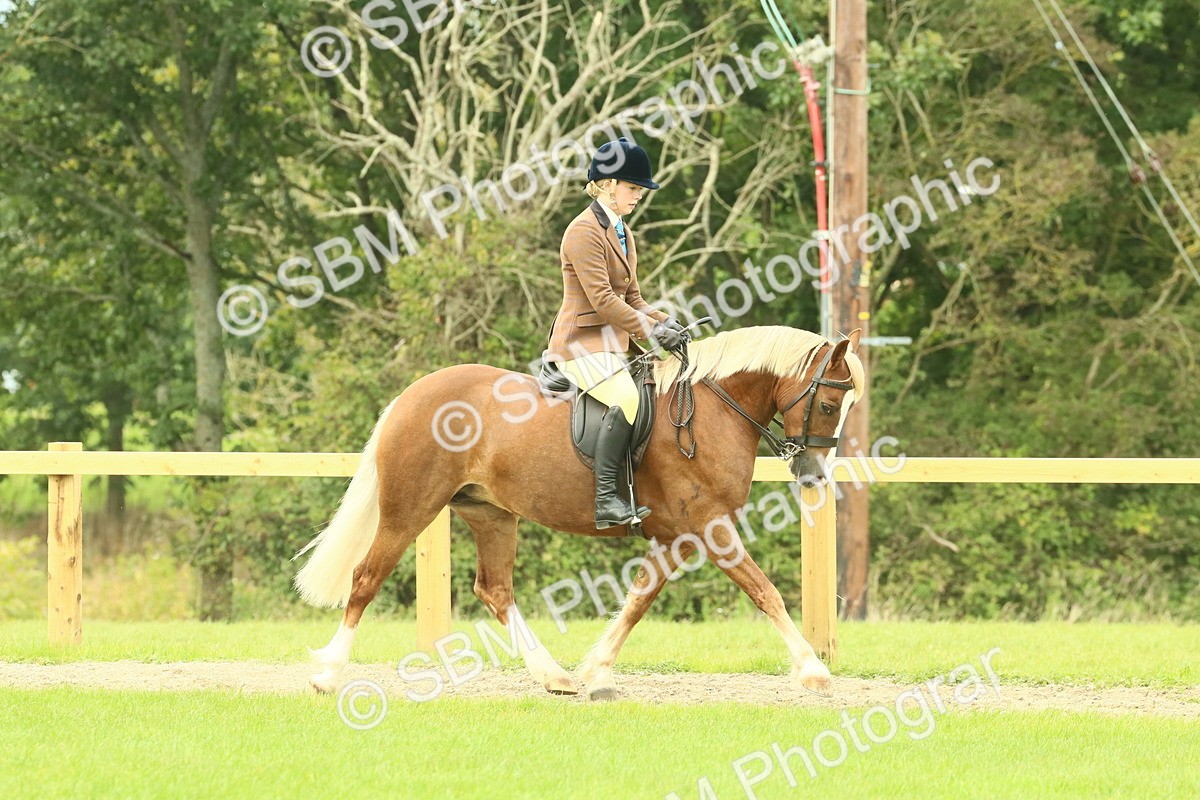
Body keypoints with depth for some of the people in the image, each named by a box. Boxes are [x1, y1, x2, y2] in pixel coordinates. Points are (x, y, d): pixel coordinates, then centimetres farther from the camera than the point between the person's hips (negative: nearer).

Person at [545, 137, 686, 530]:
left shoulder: (621, 232, 19)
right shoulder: (584, 232, -12)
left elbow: (631, 297, 21)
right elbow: (602, 300, -19)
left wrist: (665, 322, 3)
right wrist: (649, 330, -22)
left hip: (615, 343, 10)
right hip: (583, 343, -10)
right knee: (627, 398, -33)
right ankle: (606, 498, -35)